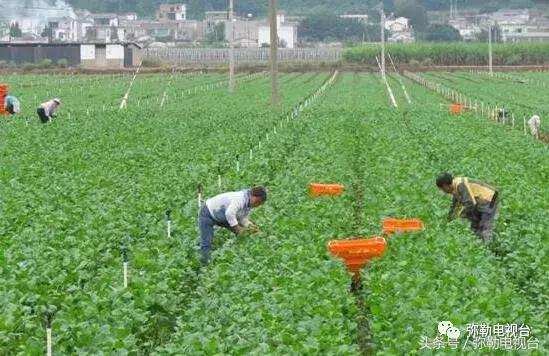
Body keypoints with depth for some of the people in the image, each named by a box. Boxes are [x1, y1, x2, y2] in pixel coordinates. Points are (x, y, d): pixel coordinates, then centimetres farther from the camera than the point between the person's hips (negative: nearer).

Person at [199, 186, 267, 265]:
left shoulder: (248, 203, -2)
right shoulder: (240, 198, -33)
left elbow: (243, 219, 2)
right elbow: (229, 214, -44)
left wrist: (250, 225, -17)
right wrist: (238, 228, -36)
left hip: (220, 216, 9)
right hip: (208, 213, -9)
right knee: (206, 243, -13)